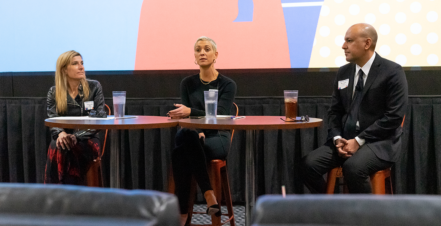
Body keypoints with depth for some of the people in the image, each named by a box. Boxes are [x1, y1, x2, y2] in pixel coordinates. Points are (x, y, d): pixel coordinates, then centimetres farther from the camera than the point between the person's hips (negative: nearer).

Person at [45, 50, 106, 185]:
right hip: (65, 139, 1)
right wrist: (61, 133, -22)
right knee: (55, 147, -34)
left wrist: (76, 136, -16)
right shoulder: (54, 92, 10)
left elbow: (99, 118, -2)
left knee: (68, 149, -34)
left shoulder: (94, 87, 6)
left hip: (88, 140, -1)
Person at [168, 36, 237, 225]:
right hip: (193, 134, 3)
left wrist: (190, 112, -31)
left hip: (218, 138, -3)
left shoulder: (227, 85, 2)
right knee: (184, 136, -37)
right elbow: (186, 117, 3)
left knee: (180, 153, -35)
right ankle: (209, 194, -34)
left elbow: (219, 114, -14)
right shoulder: (188, 83, 11)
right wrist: (196, 132, -20)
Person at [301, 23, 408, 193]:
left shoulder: (392, 72, -7)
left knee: (353, 167, -35)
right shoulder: (343, 73, 12)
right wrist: (337, 139, -6)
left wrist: (359, 141, -17)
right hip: (346, 140, 6)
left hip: (379, 142, -6)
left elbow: (394, 116, -13)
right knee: (309, 164, -18)